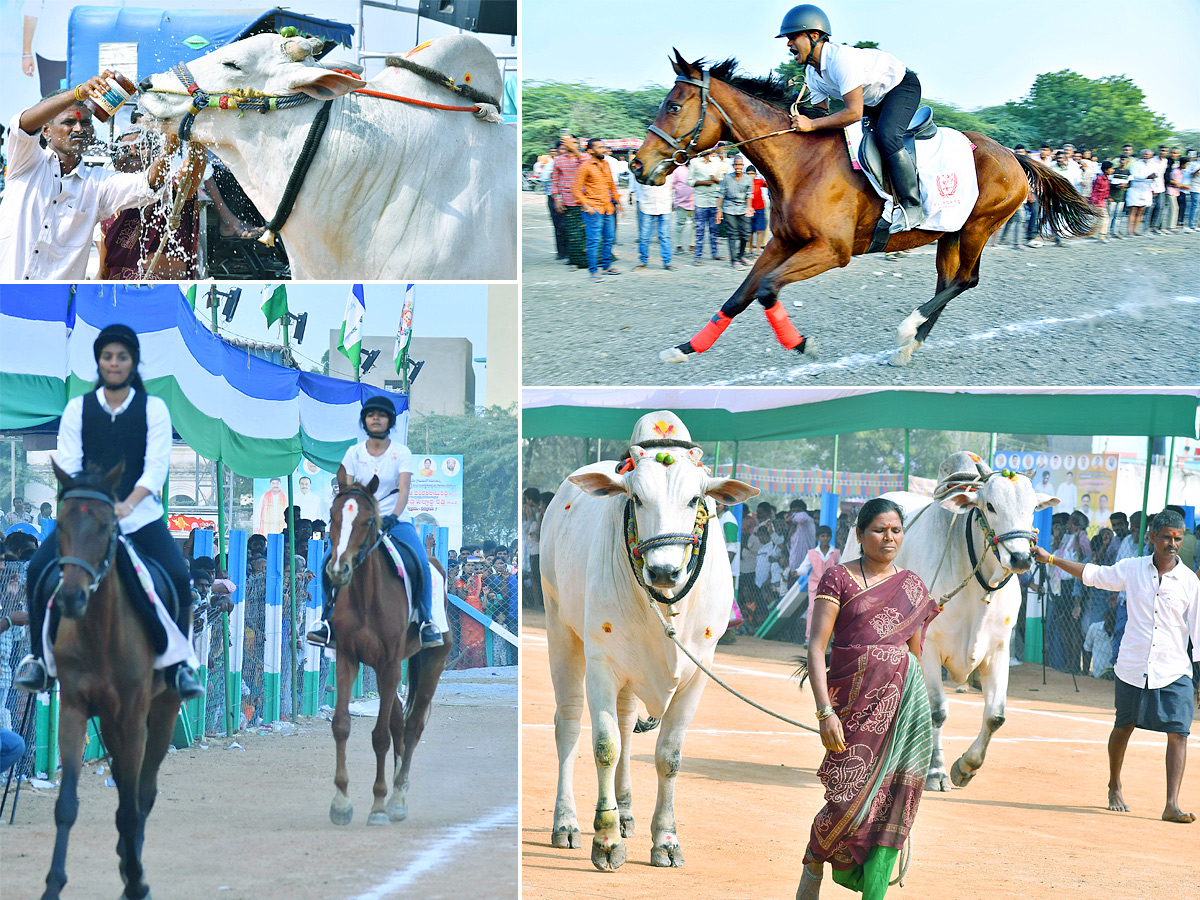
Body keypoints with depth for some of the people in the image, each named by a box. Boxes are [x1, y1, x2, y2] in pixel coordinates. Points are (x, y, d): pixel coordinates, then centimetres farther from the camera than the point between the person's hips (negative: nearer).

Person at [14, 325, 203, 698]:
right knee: (38, 569, -19)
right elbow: (68, 466, 1)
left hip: (141, 515, -1)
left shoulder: (153, 409, 3)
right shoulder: (78, 408, 7)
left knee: (179, 577, -21)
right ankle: (38, 657, -4)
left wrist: (126, 505, -23)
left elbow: (156, 468, -7)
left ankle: (178, 665, -5)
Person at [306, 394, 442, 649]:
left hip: (396, 520, -2)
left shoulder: (401, 453, -1)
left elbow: (404, 490, -11)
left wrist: (394, 516, -29)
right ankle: (328, 623, -13)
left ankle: (426, 623, -10)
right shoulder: (354, 453, 5)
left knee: (421, 564, -26)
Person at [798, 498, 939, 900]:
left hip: (904, 699, 3)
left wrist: (918, 711, 18)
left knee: (893, 800, -4)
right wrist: (825, 712, -16)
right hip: (854, 697, -3)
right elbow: (816, 647, -7)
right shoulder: (839, 578, -1)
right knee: (849, 798, -7)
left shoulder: (912, 586, 12)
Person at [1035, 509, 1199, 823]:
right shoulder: (1133, 569, 1)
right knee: (1123, 727, 14)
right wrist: (1051, 559, 14)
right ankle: (1114, 787, 37)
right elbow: (1093, 574, 14)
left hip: (1173, 671, -1)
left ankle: (1172, 804, -14)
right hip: (1132, 667, 2)